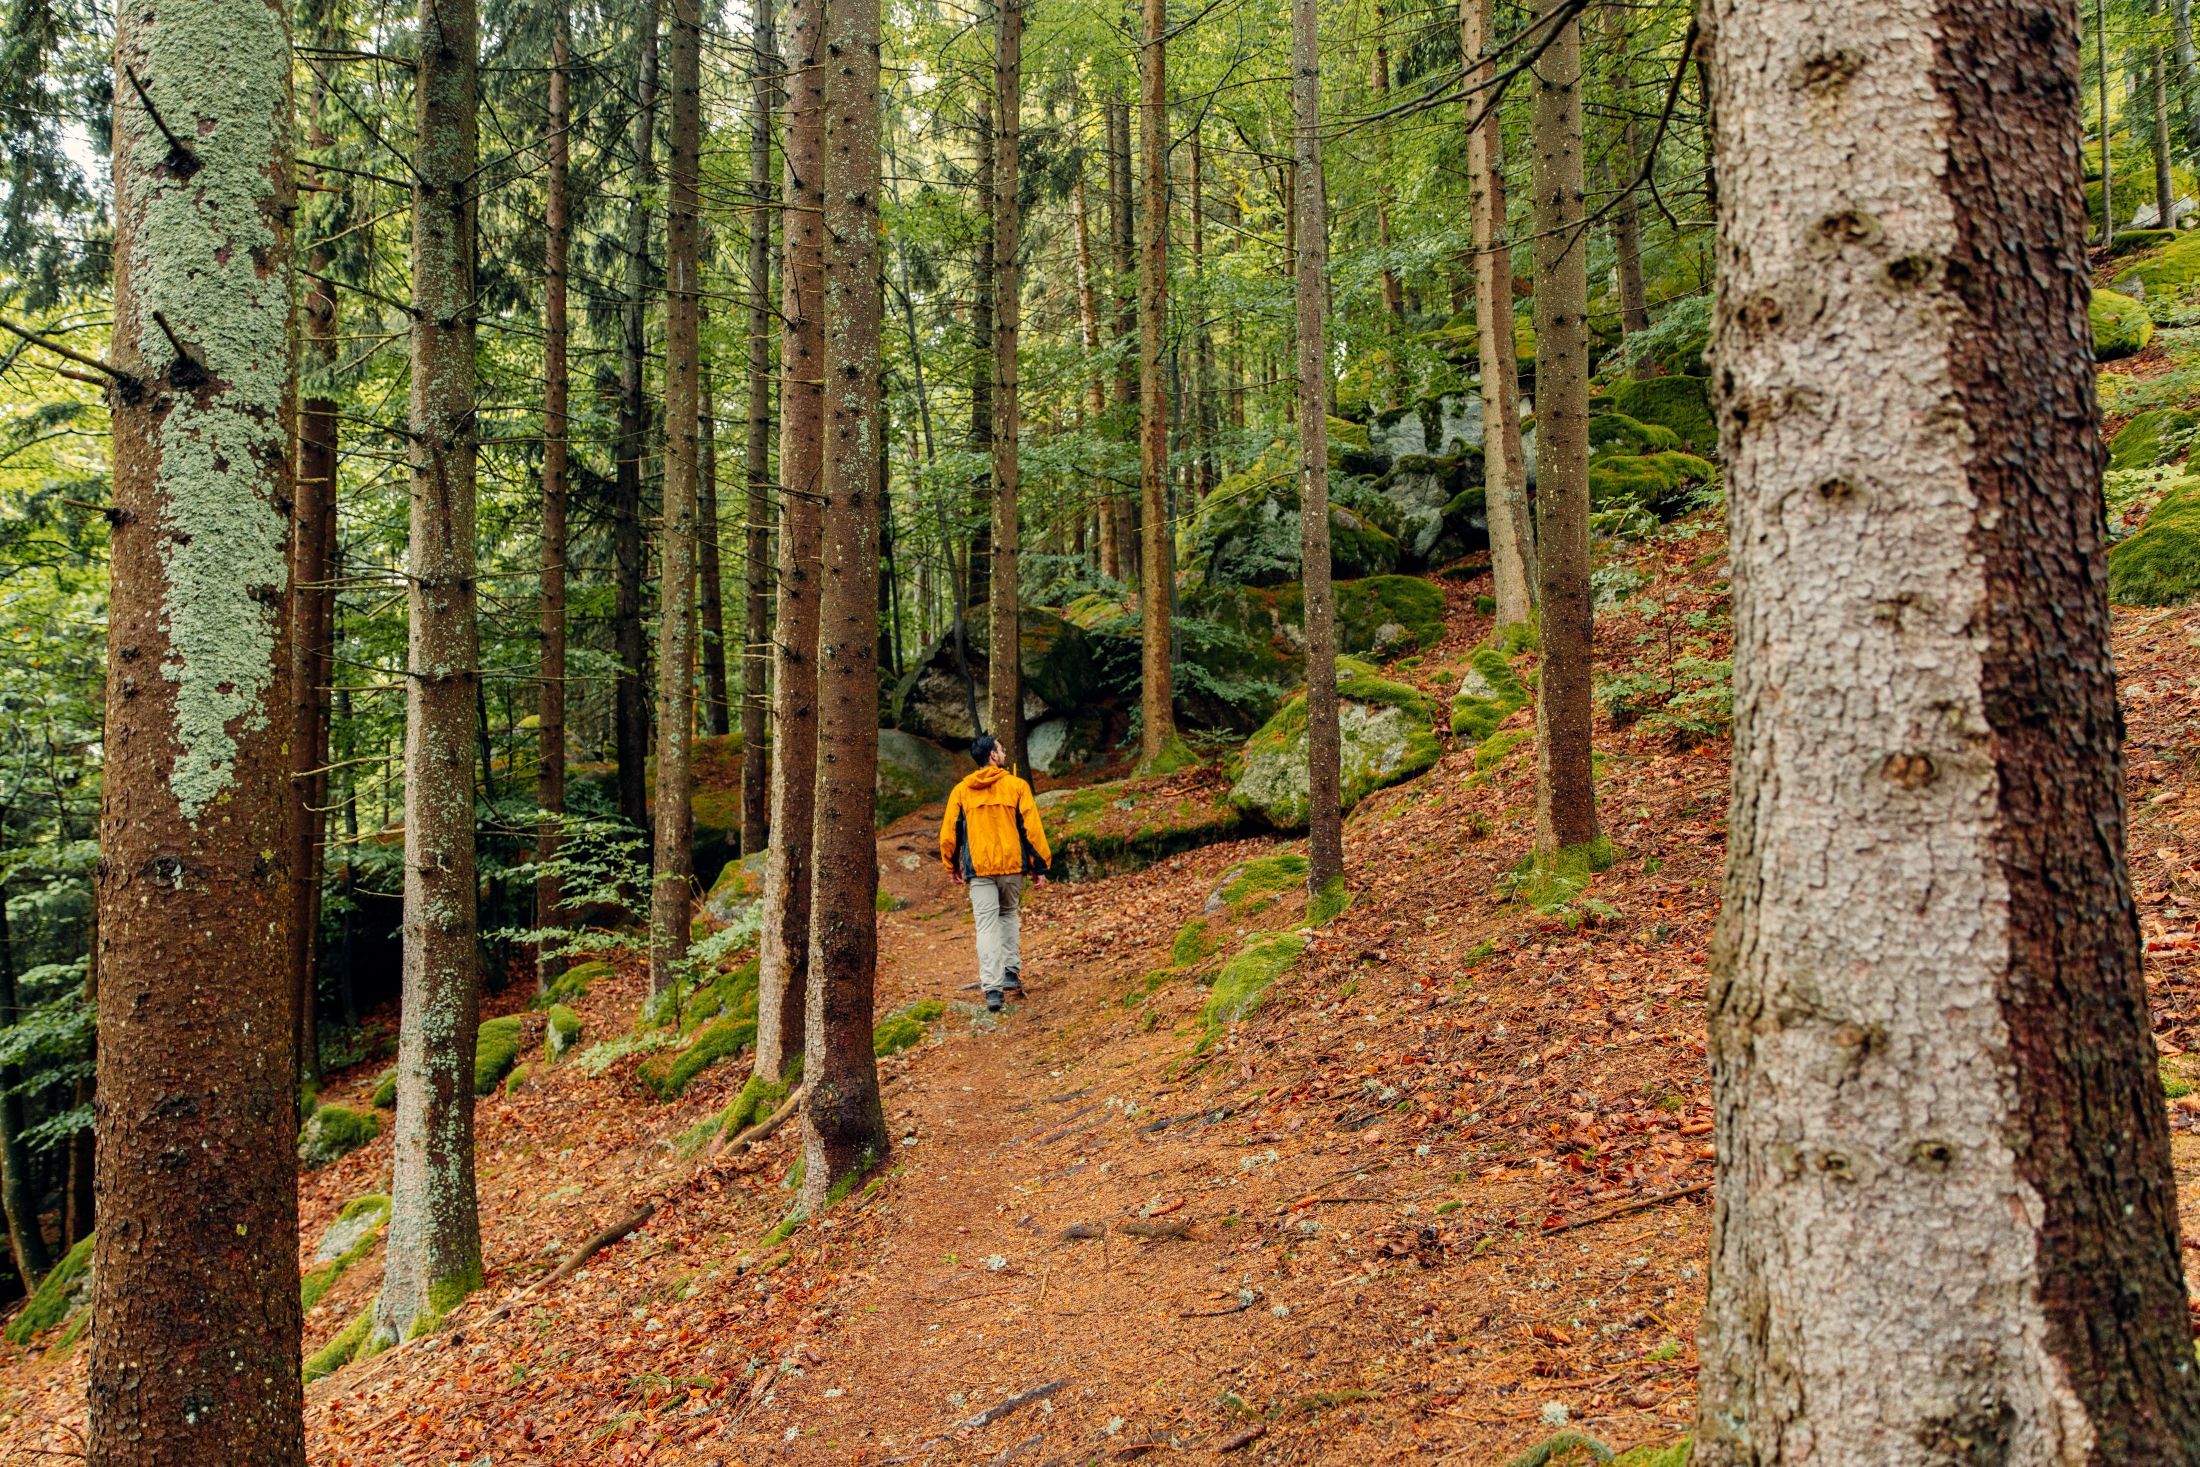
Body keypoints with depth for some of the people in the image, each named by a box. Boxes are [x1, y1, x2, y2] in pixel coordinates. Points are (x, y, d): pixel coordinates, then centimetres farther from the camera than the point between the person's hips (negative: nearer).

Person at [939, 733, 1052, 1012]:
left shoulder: (961, 790, 5)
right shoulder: (1016, 786, 0)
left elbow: (949, 831, 7)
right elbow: (1032, 826, -4)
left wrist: (952, 865, 21)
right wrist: (1041, 865, 2)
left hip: (978, 868, 0)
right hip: (1012, 864, 0)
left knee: (987, 924, 0)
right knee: (1009, 914, 23)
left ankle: (992, 987, -8)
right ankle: (1011, 971, 18)